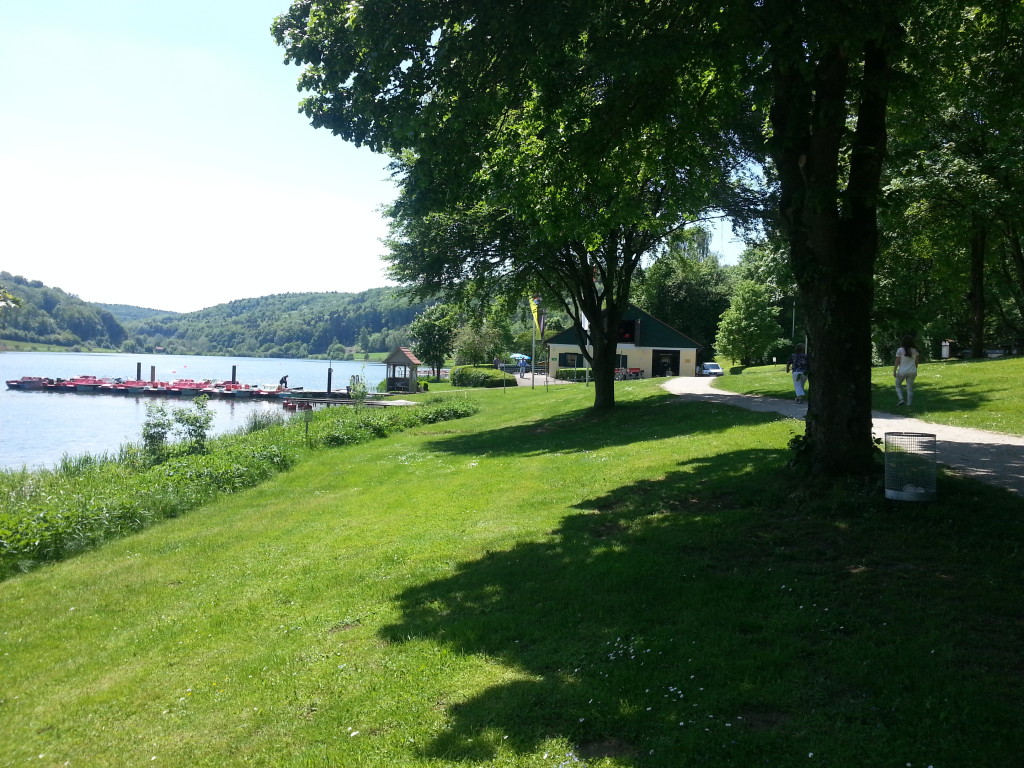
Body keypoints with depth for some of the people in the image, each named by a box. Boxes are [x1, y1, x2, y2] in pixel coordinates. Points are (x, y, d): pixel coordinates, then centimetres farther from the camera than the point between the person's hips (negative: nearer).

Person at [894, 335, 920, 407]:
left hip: (902, 372, -3)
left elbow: (897, 362, -9)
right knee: (910, 388, 10)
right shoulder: (915, 350, 0)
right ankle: (909, 404, 10)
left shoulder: (900, 350, -11)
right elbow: (916, 362, 6)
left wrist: (894, 371, -2)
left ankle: (901, 399, 3)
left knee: (898, 385, 19)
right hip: (912, 372, 3)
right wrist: (915, 371, 16)